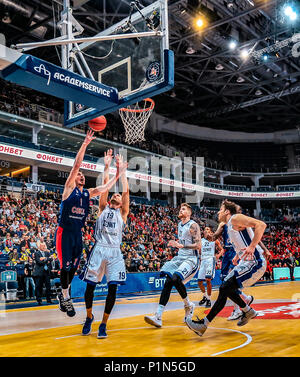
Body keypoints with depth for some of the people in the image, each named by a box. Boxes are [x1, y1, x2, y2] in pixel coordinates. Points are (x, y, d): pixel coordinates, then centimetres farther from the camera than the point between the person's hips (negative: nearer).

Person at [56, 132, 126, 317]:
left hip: (78, 234, 6)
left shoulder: (88, 193, 13)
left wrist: (118, 175, 3)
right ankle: (65, 298, 13)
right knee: (66, 266, -3)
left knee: (74, 266, 11)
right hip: (65, 232, -6)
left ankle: (63, 294, 28)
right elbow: (76, 165, -12)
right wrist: (85, 144, -18)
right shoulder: (69, 188, -3)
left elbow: (104, 188, 9)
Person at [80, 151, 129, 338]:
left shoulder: (123, 213, 17)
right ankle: (89, 317, 27)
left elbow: (126, 191, 9)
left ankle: (103, 324, 8)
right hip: (99, 249, 0)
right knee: (90, 285, 2)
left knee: (113, 288, -6)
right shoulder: (103, 208, 16)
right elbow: (105, 185, 9)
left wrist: (122, 170, 10)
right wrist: (107, 166, 9)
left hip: (115, 252, 0)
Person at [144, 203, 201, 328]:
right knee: (168, 282, -7)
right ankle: (158, 317, -10)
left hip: (191, 259, -8)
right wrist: (174, 243, 13)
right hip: (180, 257, 8)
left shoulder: (193, 225, -11)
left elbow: (198, 245, -17)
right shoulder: (180, 224, 16)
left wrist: (181, 245, -22)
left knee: (176, 279, -28)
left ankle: (188, 305, 1)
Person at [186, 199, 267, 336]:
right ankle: (248, 311, 29)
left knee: (224, 288, -13)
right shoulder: (230, 226, 18)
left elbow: (261, 225, -24)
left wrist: (252, 247, -31)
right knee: (227, 287, 15)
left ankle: (204, 324, -10)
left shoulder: (235, 218, -11)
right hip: (247, 262, 10)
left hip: (255, 263, -10)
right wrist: (237, 257, 25)